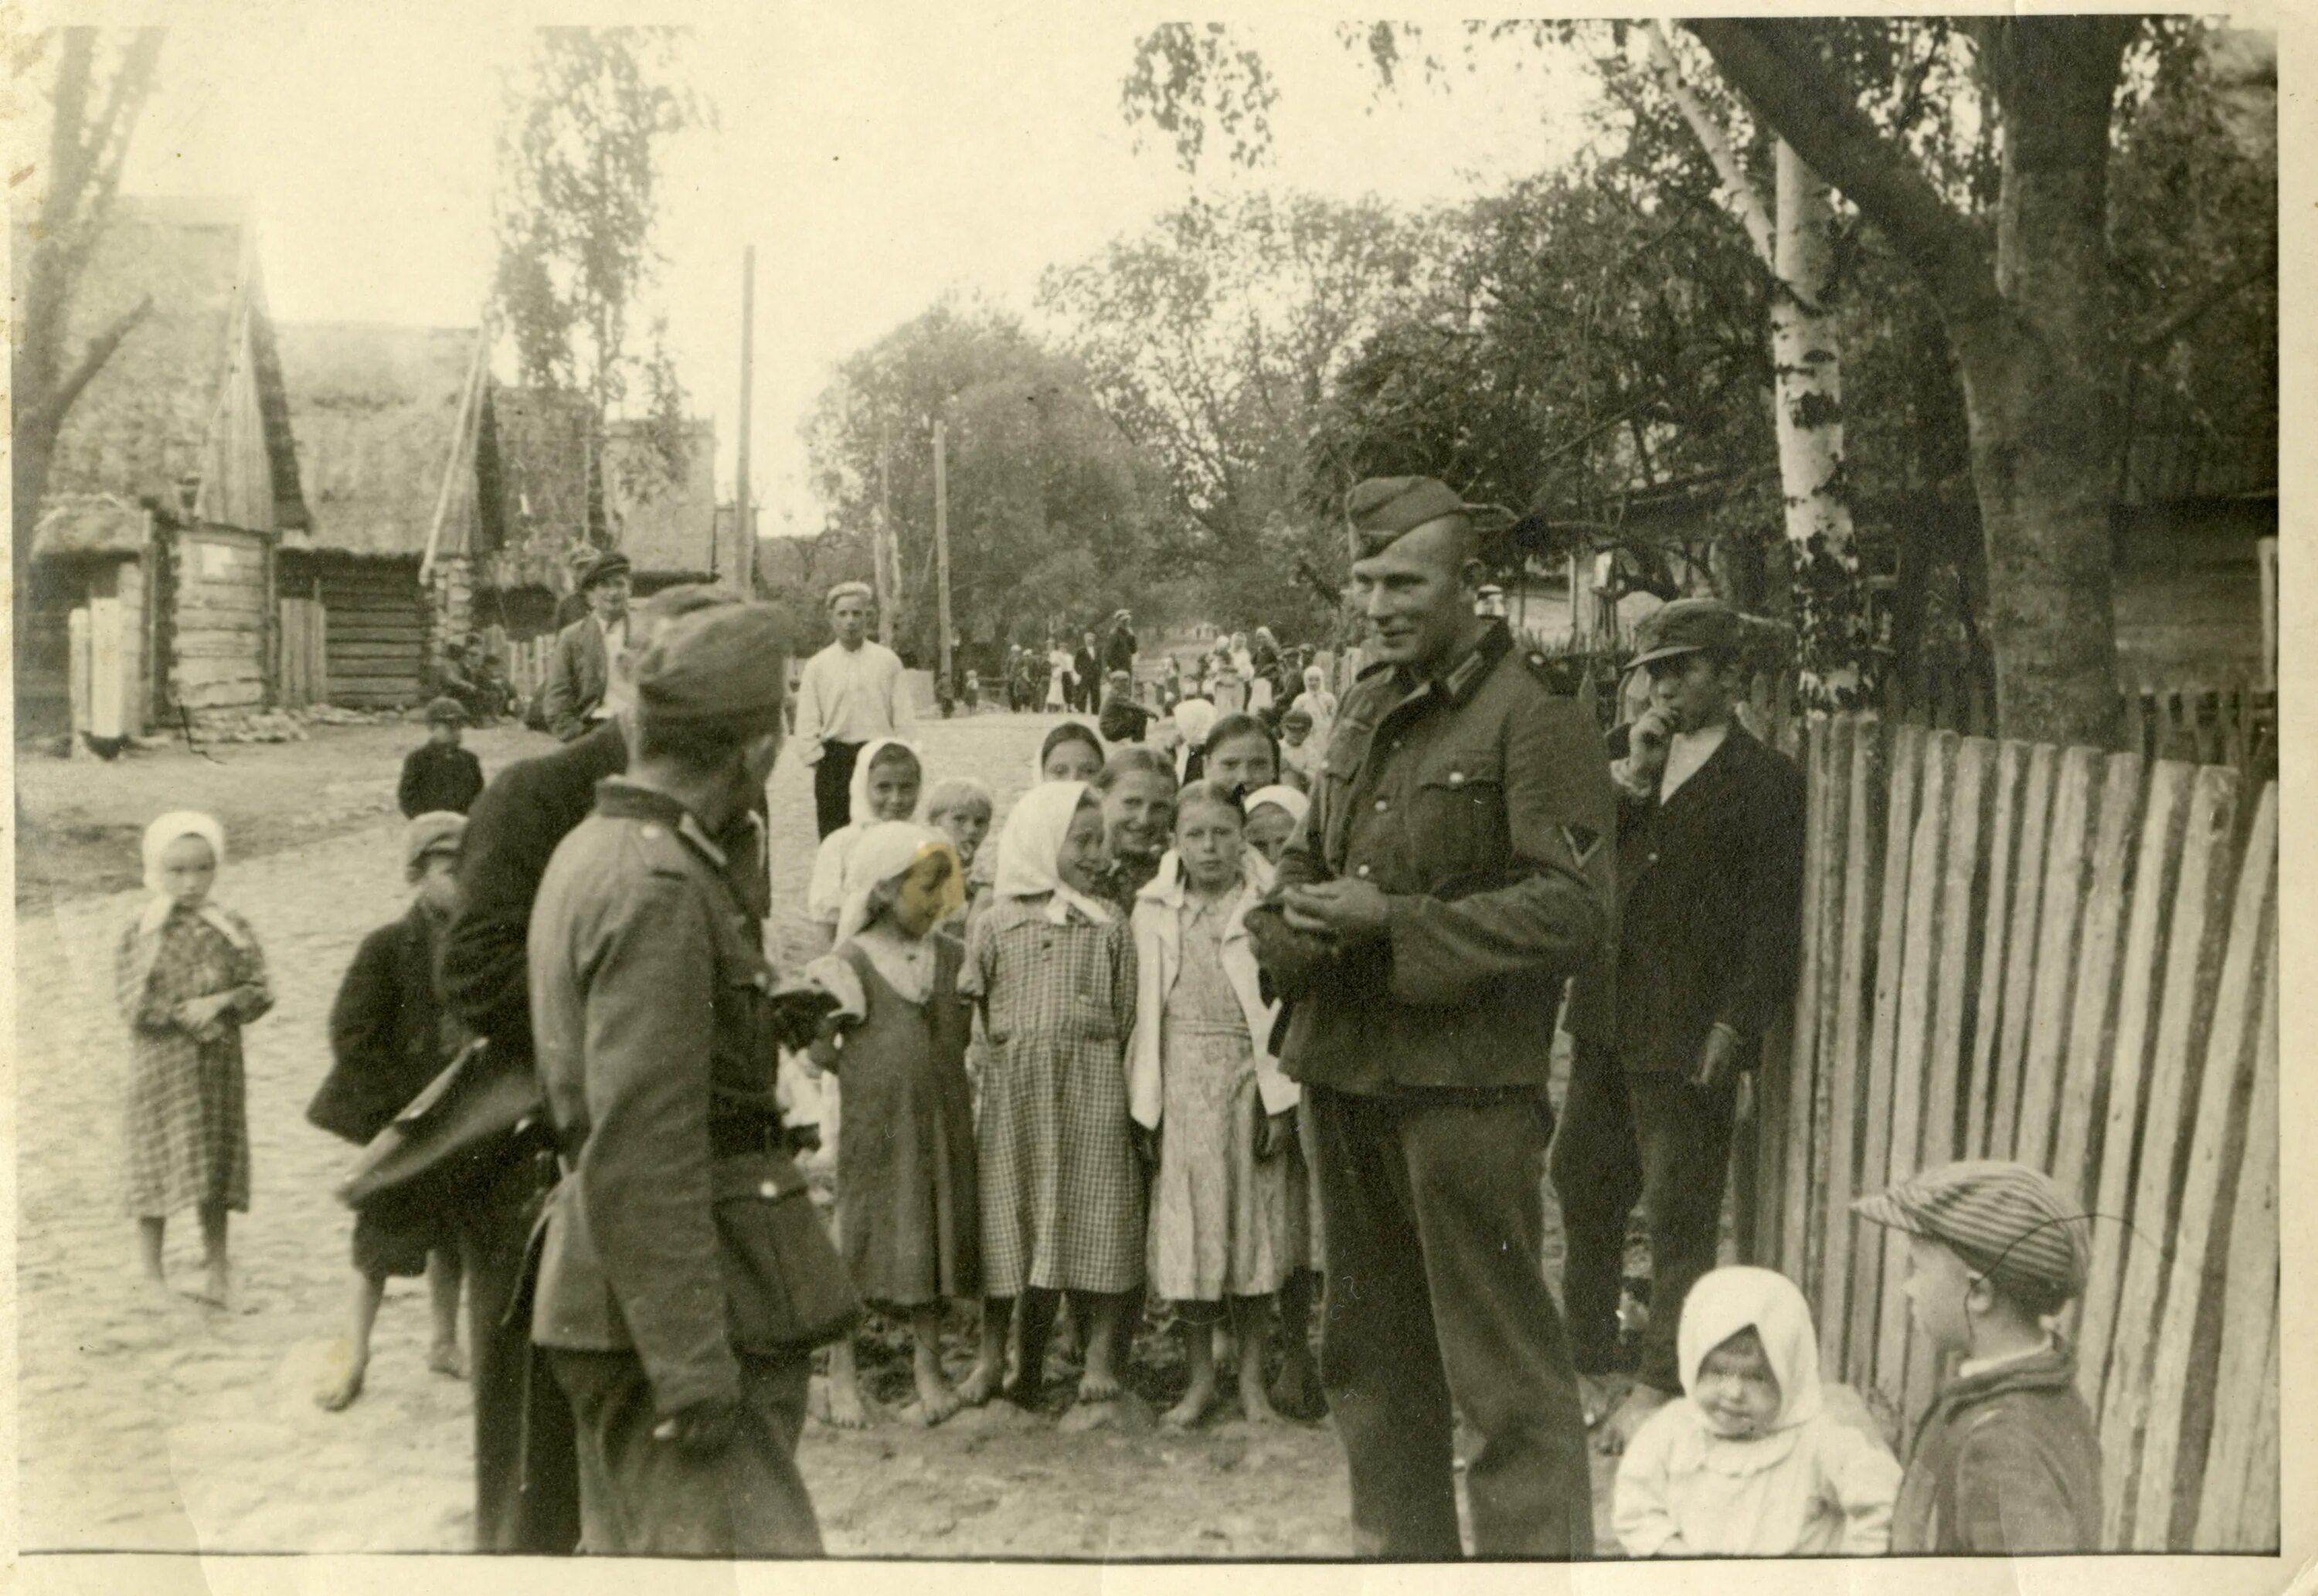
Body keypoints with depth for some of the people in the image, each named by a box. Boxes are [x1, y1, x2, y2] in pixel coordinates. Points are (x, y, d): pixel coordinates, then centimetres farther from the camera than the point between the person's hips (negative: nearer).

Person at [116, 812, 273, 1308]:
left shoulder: (231, 929, 1)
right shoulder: (139, 933, -4)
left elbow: (260, 991, -1)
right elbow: (135, 1006, -11)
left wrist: (219, 1003, -17)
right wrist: (186, 1019, -17)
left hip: (218, 1067, 2)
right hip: (160, 1067, -2)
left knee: (214, 1167, 9)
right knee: (157, 1163, 4)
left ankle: (217, 1265, 22)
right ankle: (151, 1272, 17)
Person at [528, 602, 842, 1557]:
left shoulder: (593, 849, 12)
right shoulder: (659, 888, -20)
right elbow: (642, 1153, -24)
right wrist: (693, 1364, -23)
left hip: (618, 1296, 10)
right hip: (678, 1300, -10)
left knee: (634, 1546, 19)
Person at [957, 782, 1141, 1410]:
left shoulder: (1109, 928, 7)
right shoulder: (996, 924, 6)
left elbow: (1125, 1016, 8)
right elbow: (974, 1003, 9)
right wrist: (1016, 1057, 2)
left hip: (1091, 1083, 0)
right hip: (1014, 1084, 0)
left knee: (1094, 1213, -1)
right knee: (1008, 1211, 3)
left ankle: (1100, 1357, 6)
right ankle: (993, 1353, 14)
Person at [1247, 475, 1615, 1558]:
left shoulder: (1532, 718, -10)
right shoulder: (1364, 712, 14)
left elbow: (1572, 908, -17)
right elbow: (1306, 862, 22)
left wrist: (1395, 925, -20)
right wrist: (1293, 928, -1)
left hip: (1464, 1079, -8)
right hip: (1345, 1071, 8)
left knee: (1503, 1369, -1)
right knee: (1371, 1353, 19)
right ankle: (1399, 1545, 35)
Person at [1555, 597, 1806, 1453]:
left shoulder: (1767, 779, -5)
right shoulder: (1625, 749, 13)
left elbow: (1774, 920, -8)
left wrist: (1732, 1028, -14)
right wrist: (1630, 779, -8)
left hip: (1688, 1029, -6)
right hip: (1606, 1014, 6)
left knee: (1679, 1213, 2)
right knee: (1582, 1187, 14)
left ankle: (1660, 1387, 14)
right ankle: (1587, 1363, 28)